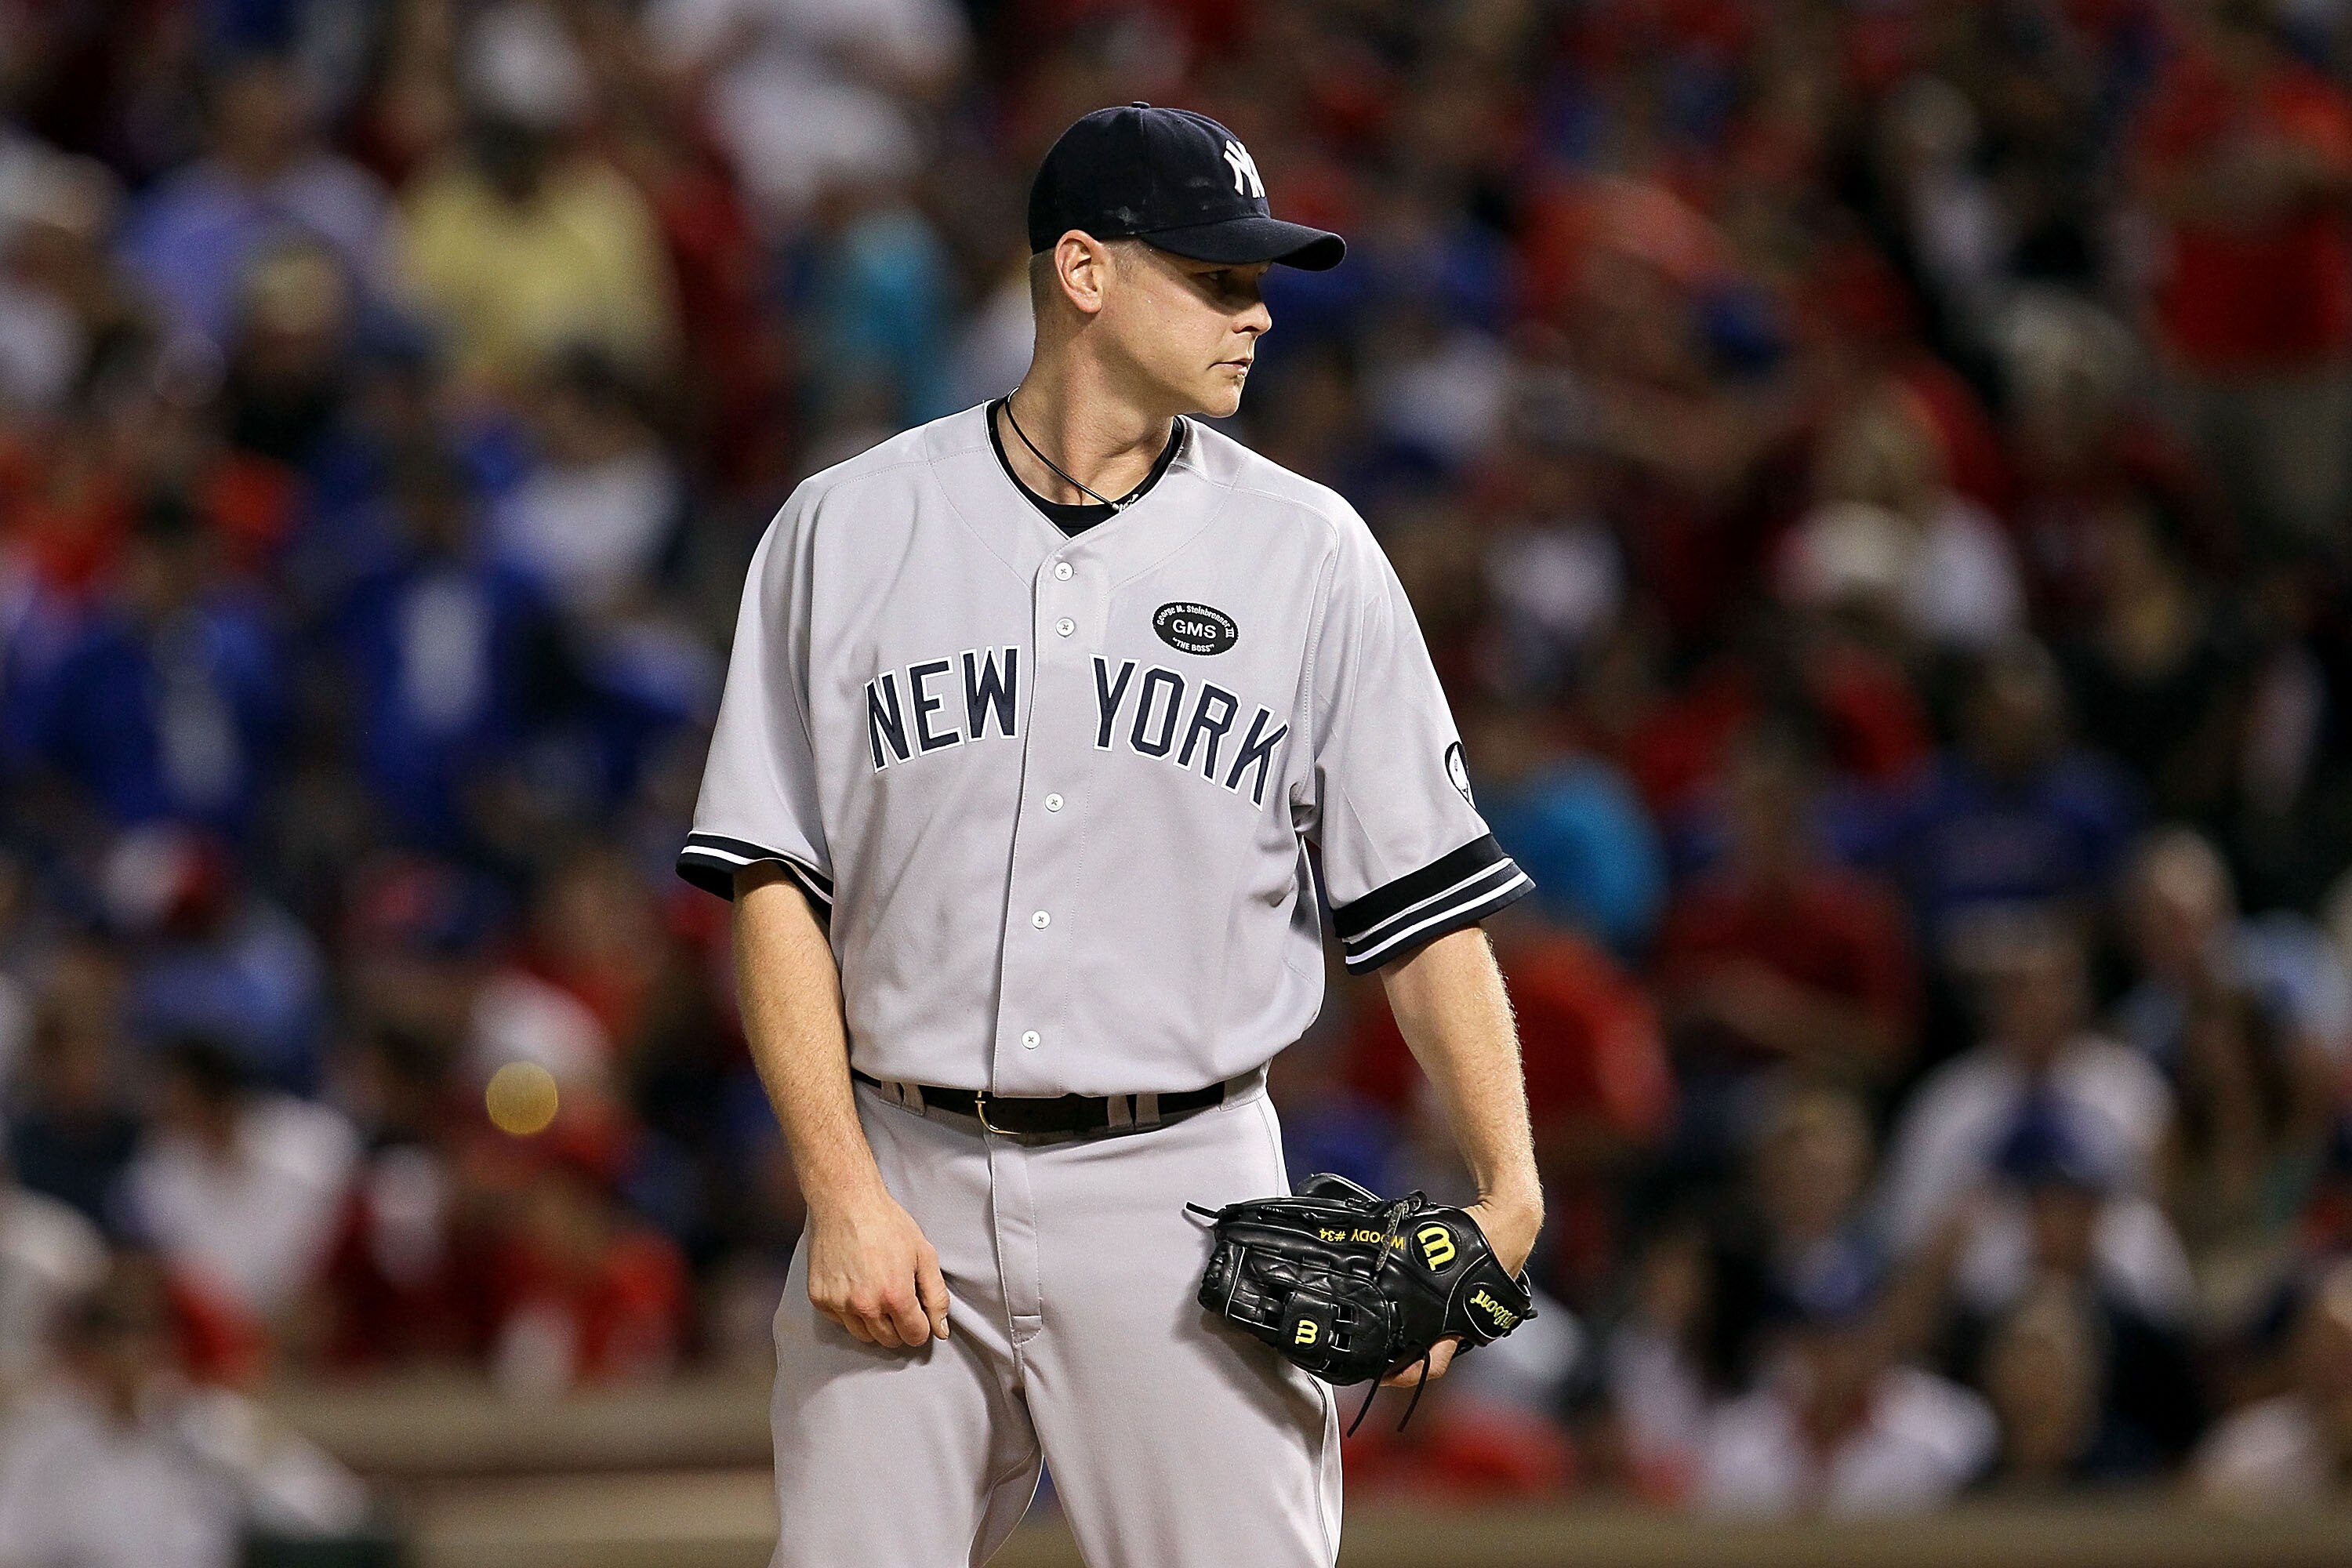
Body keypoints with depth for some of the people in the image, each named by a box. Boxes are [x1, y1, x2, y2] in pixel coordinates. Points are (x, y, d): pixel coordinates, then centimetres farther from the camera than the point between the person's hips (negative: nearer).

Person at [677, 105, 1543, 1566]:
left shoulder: (1309, 552, 5)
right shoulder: (846, 531, 4)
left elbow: (1425, 893, 3)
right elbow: (774, 883, 2)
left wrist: (1508, 1189, -9)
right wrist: (845, 1196, -9)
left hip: (1184, 1198, 0)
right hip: (907, 1182, 0)